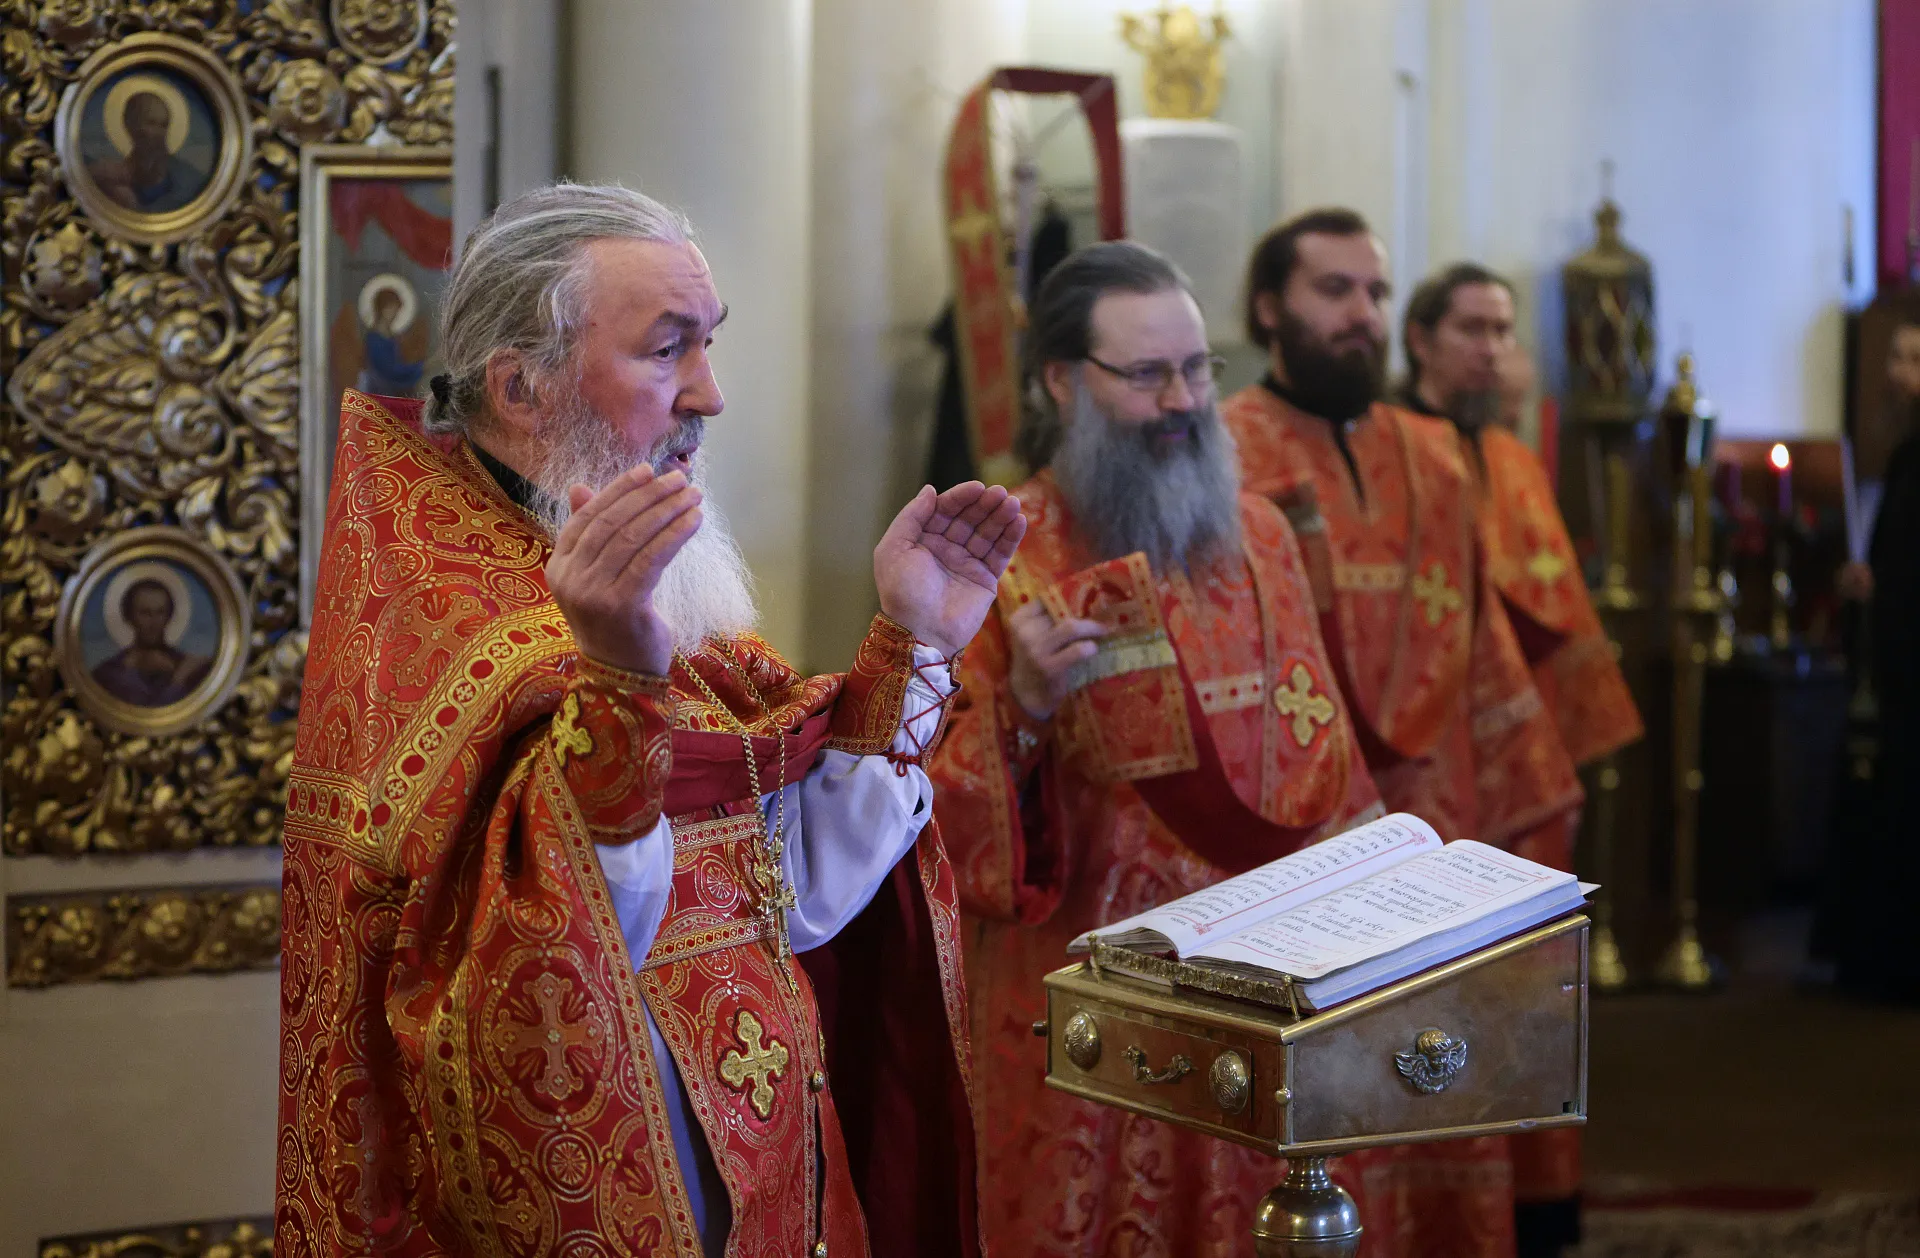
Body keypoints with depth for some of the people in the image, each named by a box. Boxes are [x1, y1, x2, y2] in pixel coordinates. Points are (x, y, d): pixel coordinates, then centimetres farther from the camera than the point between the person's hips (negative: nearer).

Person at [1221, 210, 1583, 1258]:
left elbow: (1477, 645, 16)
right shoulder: (1221, 461, -6)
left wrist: (1521, 796, 13)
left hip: (1436, 836, 6)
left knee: (1446, 1147, 11)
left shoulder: (1434, 460, 13)